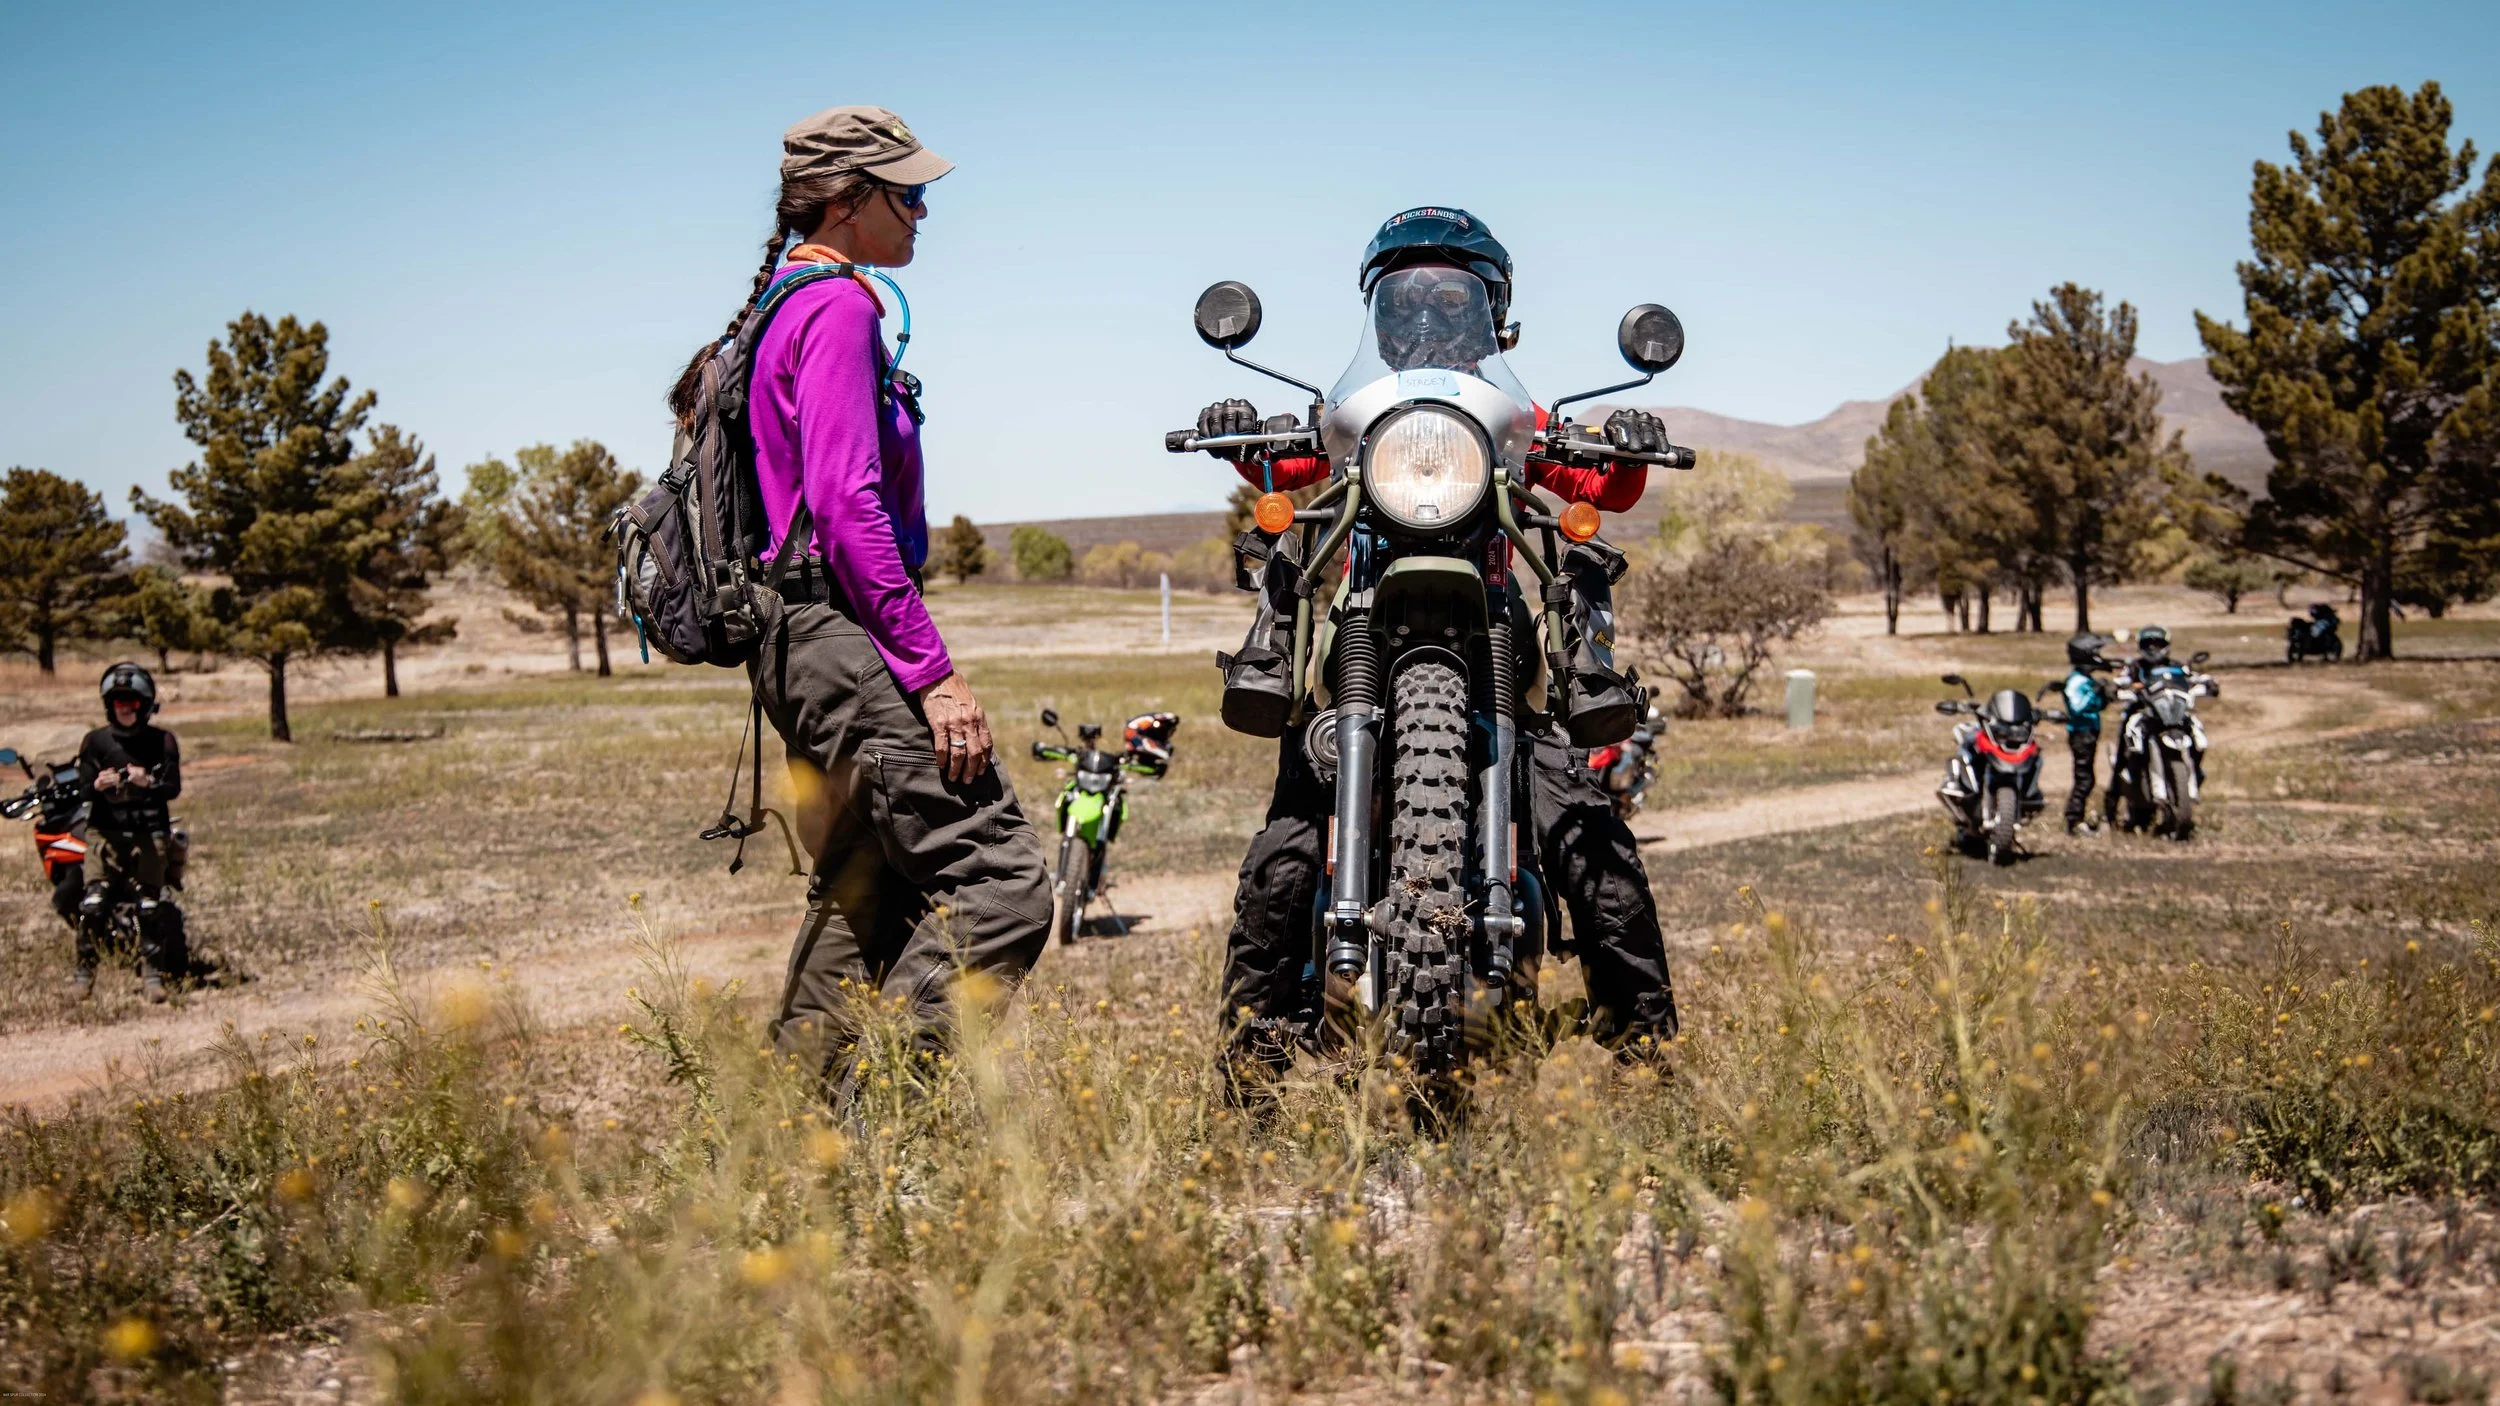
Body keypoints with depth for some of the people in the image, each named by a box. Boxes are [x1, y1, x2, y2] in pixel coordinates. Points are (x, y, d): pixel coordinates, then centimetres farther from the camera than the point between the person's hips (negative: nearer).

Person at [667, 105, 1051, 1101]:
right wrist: (933, 671, -22)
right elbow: (847, 506, -21)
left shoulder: (783, 308, 21)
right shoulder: (837, 307, -10)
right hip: (841, 635, -11)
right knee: (1000, 882, -14)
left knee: (868, 897, 16)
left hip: (803, 642, 11)